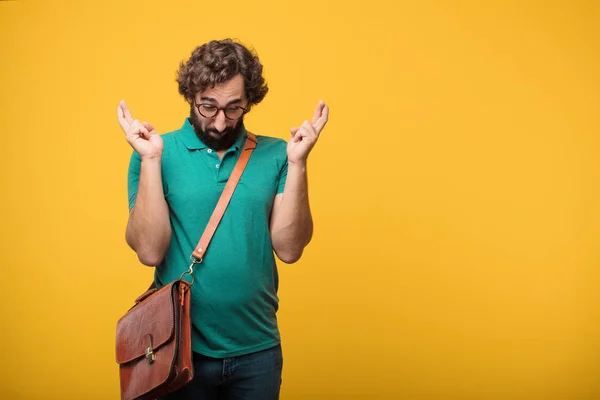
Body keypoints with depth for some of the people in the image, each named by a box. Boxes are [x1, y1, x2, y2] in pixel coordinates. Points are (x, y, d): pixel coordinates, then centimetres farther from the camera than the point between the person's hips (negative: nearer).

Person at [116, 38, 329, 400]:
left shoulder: (274, 155, -3)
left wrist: (297, 163, -17)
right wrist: (151, 159, -19)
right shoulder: (159, 153, -5)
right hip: (180, 348, -1)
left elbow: (289, 248, -9)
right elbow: (149, 251, -13)